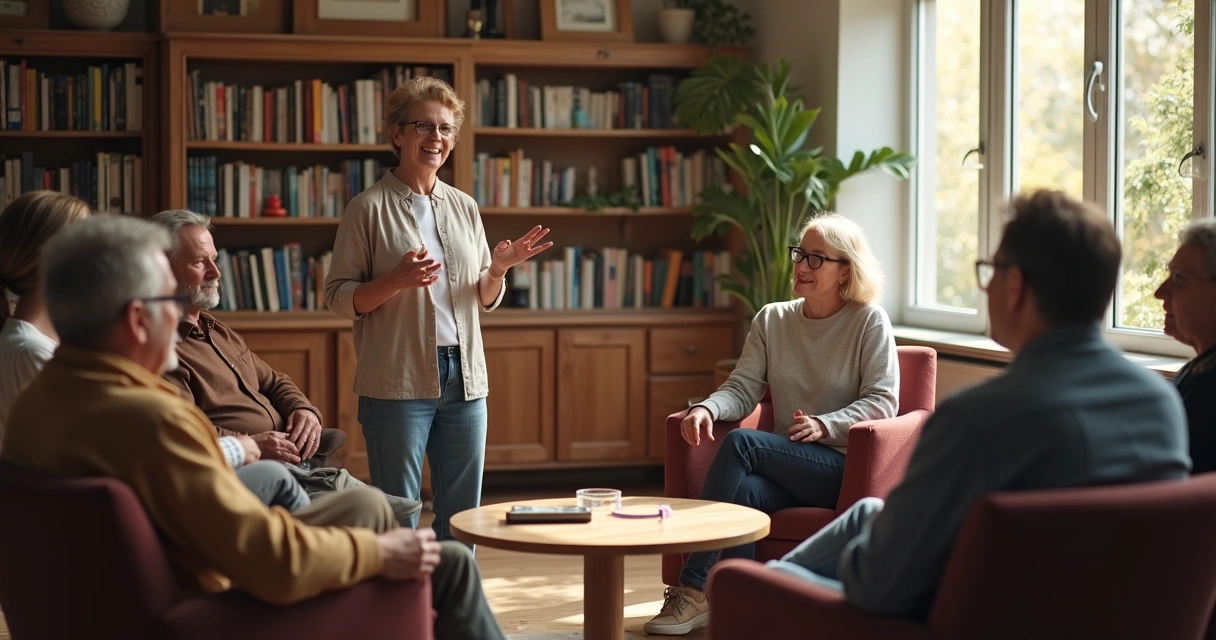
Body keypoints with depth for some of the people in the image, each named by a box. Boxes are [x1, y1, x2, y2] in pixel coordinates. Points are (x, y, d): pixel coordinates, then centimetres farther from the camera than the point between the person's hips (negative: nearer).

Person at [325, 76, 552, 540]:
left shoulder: (464, 207, 13)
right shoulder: (369, 208, -3)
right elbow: (338, 298, -5)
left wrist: (498, 268, -2)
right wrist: (396, 281, -20)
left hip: (463, 377, 5)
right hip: (397, 381, -5)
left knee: (463, 515, 10)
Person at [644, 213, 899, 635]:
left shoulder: (869, 322, 1)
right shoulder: (772, 320, 14)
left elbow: (882, 400, -6)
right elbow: (742, 388, 6)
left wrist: (825, 425, -22)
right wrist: (708, 408, -17)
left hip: (845, 465, -4)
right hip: (788, 471, 4)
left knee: (740, 443, -27)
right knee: (743, 491, -33)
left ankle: (694, 589, -25)